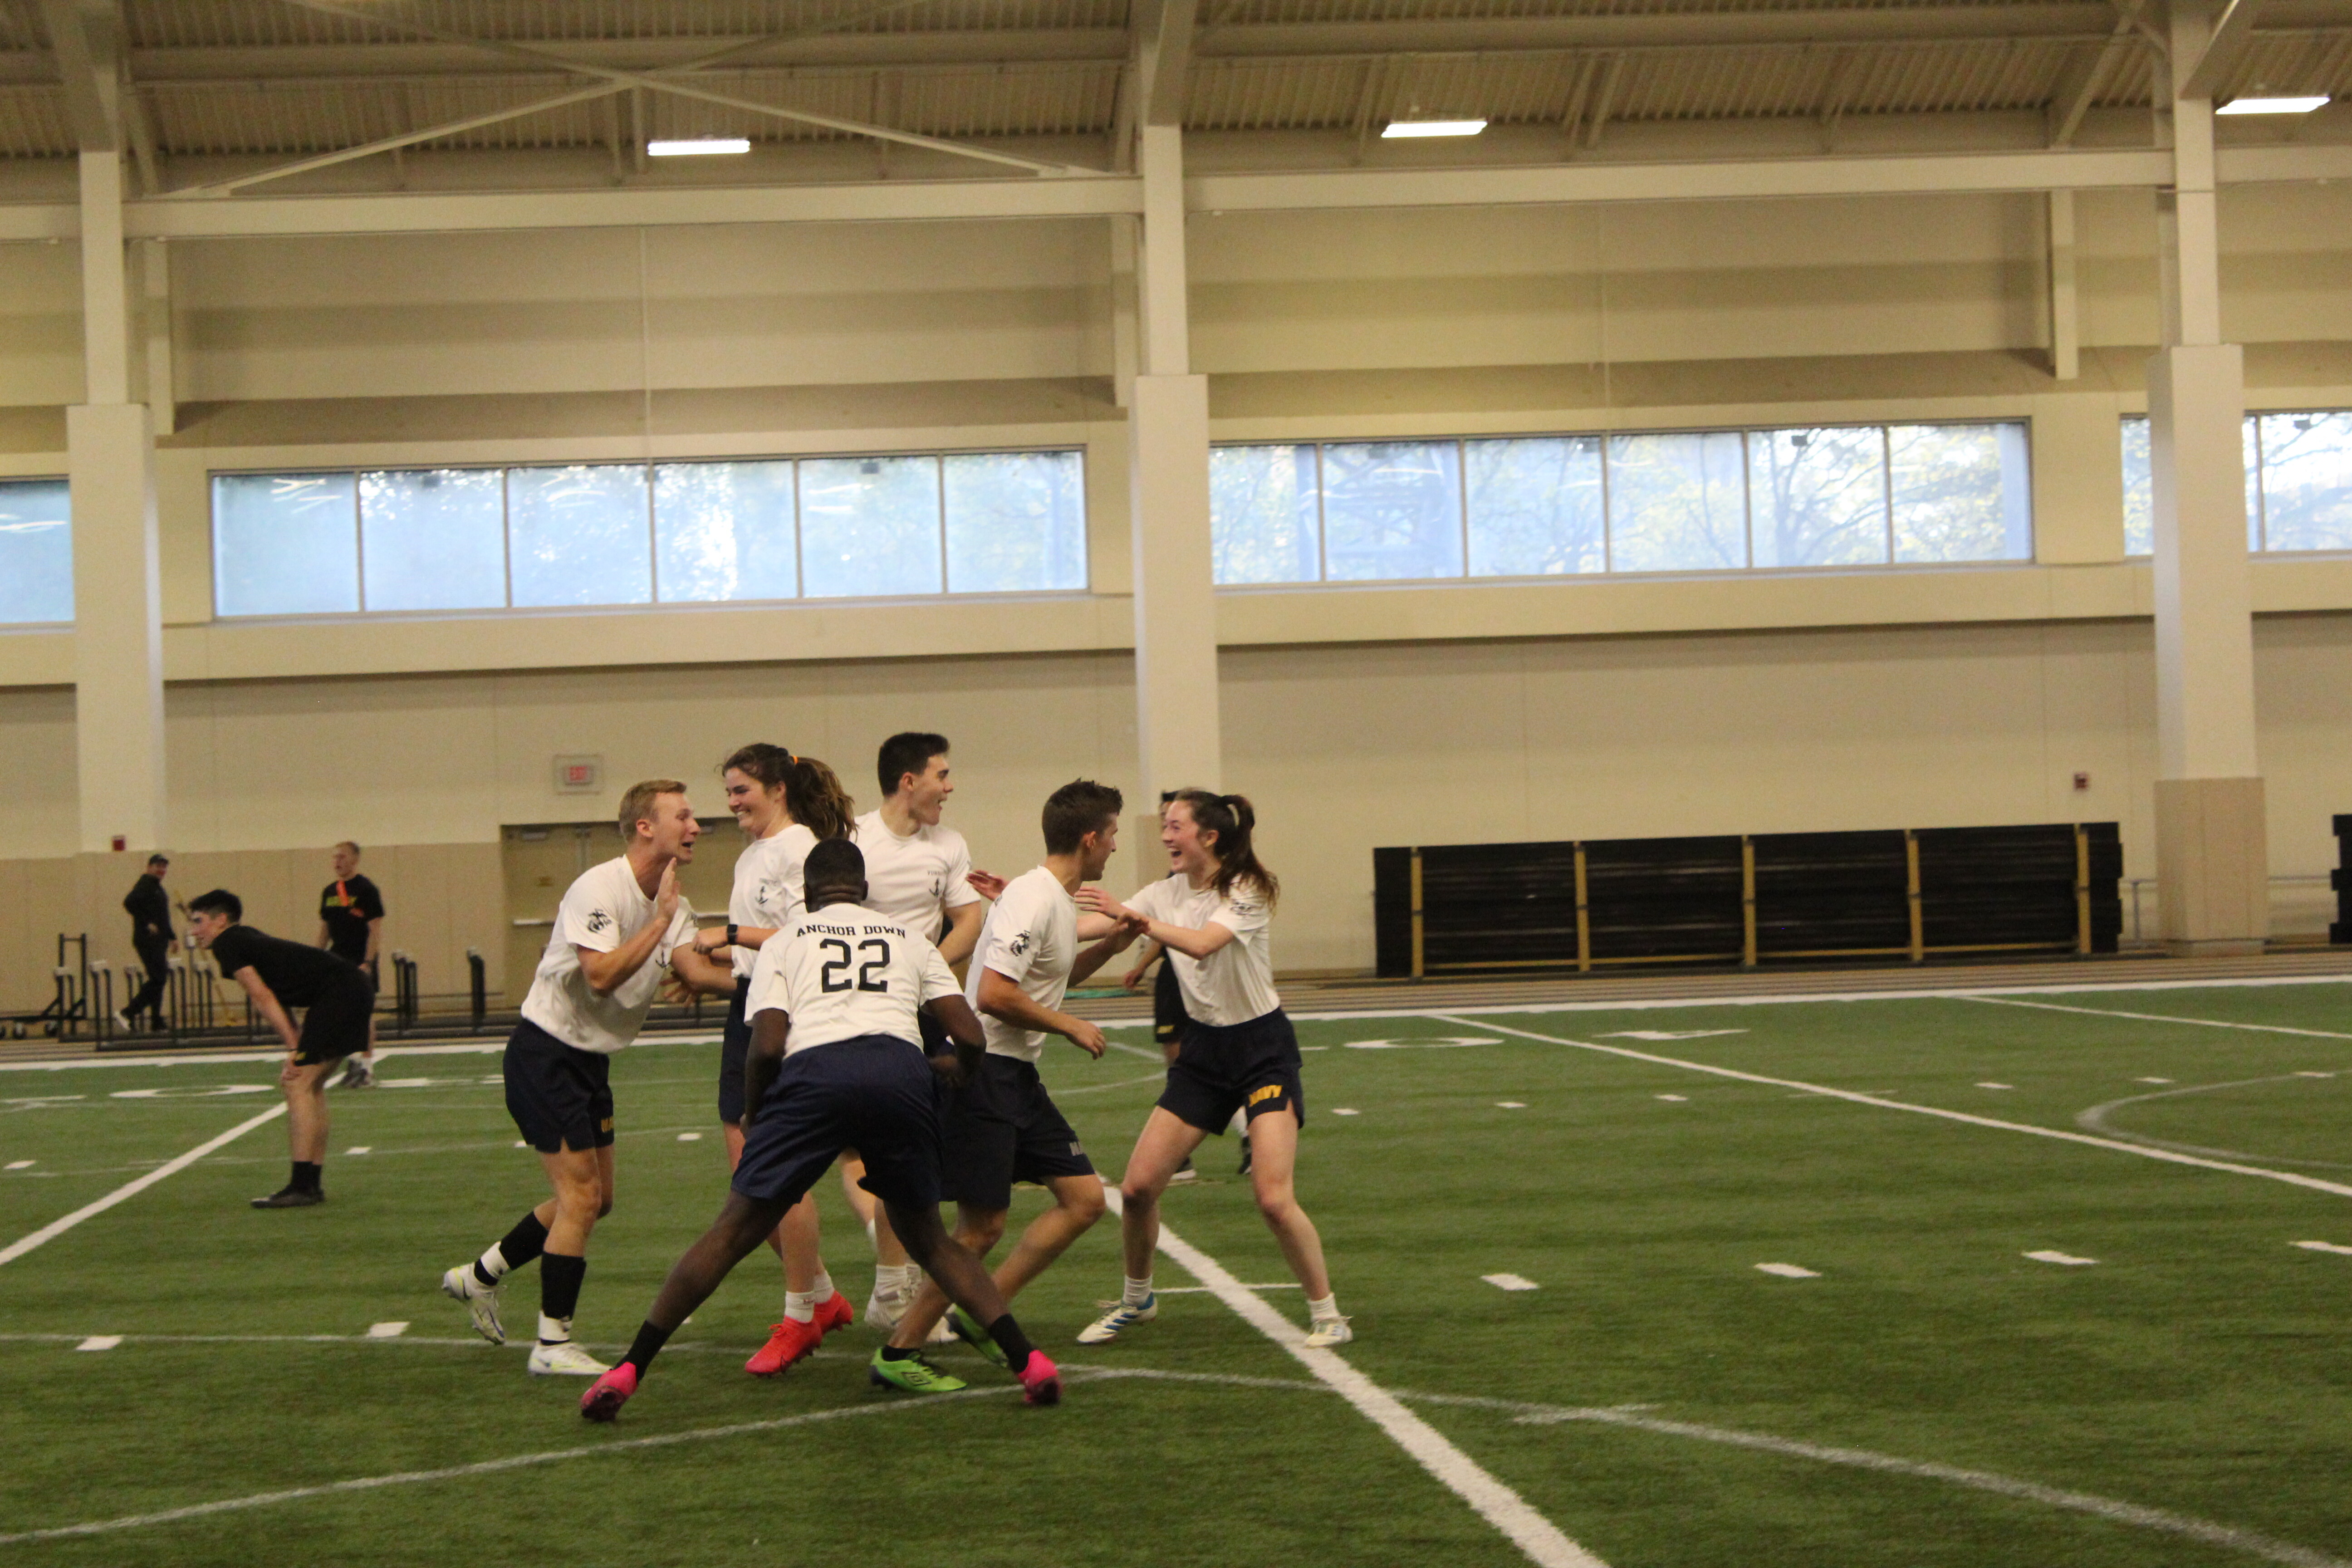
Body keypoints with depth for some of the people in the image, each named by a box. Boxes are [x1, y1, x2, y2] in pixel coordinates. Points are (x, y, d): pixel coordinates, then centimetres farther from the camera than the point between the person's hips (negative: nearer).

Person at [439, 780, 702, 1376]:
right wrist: (661, 920, -29)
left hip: (590, 1060, 9)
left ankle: (479, 1277, 31)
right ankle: (552, 1344, -3)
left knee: (593, 1199, 14)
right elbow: (601, 976, -31)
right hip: (545, 1053, -9)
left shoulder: (669, 906, 7)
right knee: (581, 1195, -11)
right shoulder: (600, 888, -20)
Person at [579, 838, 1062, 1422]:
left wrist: (751, 1115, 25)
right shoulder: (910, 939, 29)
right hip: (902, 1066, 2)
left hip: (814, 1071, -2)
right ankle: (1027, 1359, 8)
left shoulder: (784, 942, 22)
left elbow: (767, 1047, 7)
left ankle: (627, 1371, 4)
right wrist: (954, 1069, 43)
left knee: (733, 1234, 7)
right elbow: (971, 1039, 20)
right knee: (927, 1238, 21)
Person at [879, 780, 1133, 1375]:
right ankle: (898, 1353, 3)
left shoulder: (1056, 900, 14)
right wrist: (1071, 1027, -14)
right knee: (982, 1227, -8)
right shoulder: (1032, 900, -17)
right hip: (983, 1074, -10)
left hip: (1018, 1079, 10)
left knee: (1084, 1198, 7)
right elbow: (994, 994, -26)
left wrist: (1108, 947, 17)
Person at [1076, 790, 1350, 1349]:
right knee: (1137, 1187, 0)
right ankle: (1137, 1300, 24)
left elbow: (1201, 944, -33)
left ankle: (1327, 1317, 0)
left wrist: (1135, 918, -42)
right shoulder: (1168, 892, 3)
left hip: (1263, 1050, -6)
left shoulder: (1248, 890, -15)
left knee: (1274, 1199, -17)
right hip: (1203, 1050, 6)